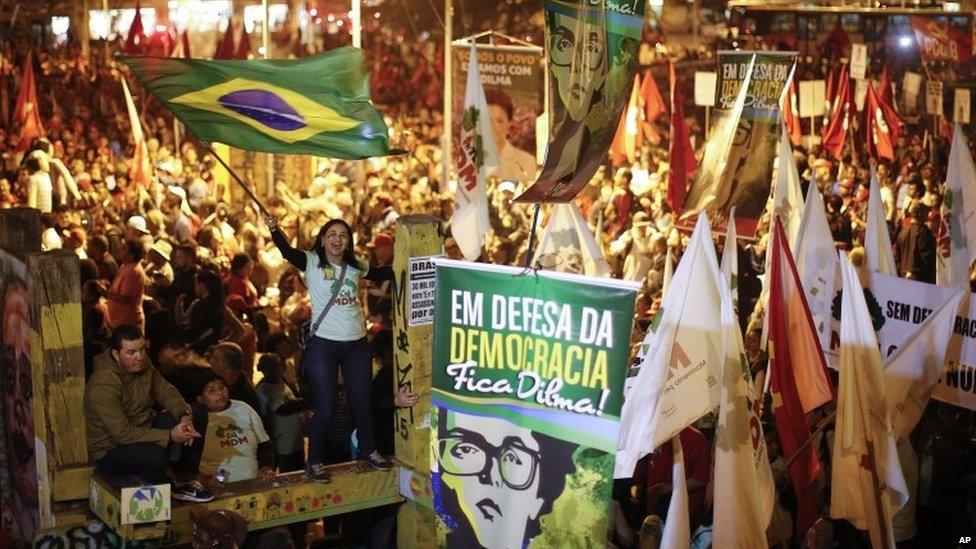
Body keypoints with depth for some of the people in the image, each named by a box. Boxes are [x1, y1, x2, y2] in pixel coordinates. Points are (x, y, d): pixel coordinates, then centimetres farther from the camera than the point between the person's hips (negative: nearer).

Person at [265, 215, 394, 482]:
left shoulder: (355, 266, 7)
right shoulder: (312, 262, -6)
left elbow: (383, 275, 25)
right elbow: (287, 251, -24)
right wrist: (274, 230, -42)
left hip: (357, 343, 4)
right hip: (323, 344, -4)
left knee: (362, 402, 16)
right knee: (324, 408, -1)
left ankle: (369, 450, 35)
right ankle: (315, 462, 15)